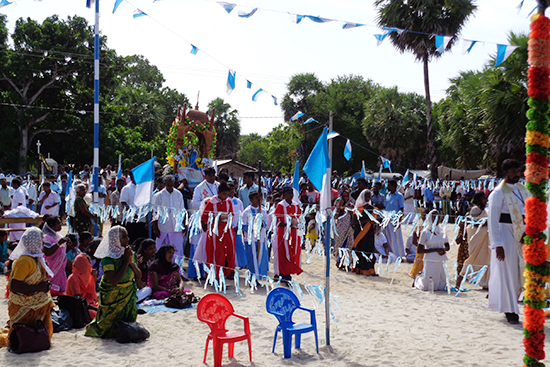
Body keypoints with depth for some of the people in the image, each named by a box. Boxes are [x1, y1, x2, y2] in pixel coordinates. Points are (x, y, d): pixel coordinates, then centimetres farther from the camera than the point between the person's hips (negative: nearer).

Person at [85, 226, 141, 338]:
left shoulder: (129, 254, 0)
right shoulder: (108, 259, -21)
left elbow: (139, 276, 1)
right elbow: (114, 280, -32)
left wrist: (131, 262, -15)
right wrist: (125, 262, -25)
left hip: (129, 296, 6)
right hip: (112, 298, -6)